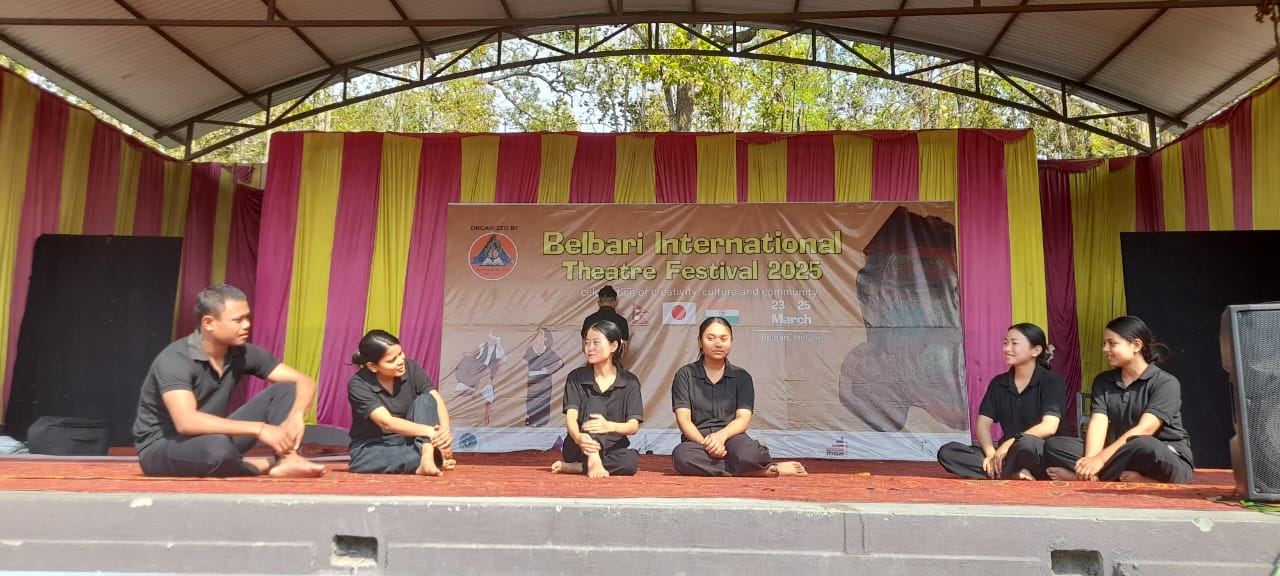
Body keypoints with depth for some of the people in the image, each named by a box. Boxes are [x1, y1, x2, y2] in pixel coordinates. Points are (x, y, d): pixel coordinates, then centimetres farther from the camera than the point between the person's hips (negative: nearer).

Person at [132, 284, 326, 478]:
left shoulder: (243, 354, -6)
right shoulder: (174, 360, -24)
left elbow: (304, 381, -6)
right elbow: (186, 422, -39)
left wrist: (295, 416, -28)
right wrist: (259, 429, -40)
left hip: (212, 437, 7)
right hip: (161, 448, -6)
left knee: (283, 391, -7)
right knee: (218, 447, -41)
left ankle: (287, 461, -28)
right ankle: (268, 466, -11)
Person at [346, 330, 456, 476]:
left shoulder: (410, 368, -9)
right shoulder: (358, 385, -20)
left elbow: (437, 401, -18)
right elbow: (387, 423, -30)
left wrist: (445, 430, -39)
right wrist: (430, 431, -42)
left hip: (407, 441, 3)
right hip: (371, 449, -3)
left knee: (426, 399, -21)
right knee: (364, 459, -38)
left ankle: (426, 457, -42)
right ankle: (431, 456, -37)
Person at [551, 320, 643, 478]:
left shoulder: (629, 382, 1)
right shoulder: (576, 378, 1)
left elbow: (633, 426, -10)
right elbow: (571, 416, -13)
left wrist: (610, 426, -35)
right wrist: (578, 437, -38)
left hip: (612, 449, 1)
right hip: (579, 448, -1)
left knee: (632, 460, -33)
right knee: (595, 403, -25)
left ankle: (572, 467, -25)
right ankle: (593, 462, -45)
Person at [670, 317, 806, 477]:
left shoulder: (741, 377, 11)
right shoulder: (684, 375, 7)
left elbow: (743, 419, -1)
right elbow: (683, 419, -3)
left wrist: (721, 435, -22)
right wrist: (706, 443, -21)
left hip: (731, 438, -1)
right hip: (697, 440, 2)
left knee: (747, 454, -40)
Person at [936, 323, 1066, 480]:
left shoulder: (1052, 382, -5)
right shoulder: (998, 383, 11)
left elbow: (1048, 427, -18)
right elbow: (983, 423, 4)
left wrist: (1008, 445, -21)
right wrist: (991, 454, -15)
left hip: (1042, 454, -6)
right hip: (1006, 452, 6)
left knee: (1026, 442, -43)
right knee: (946, 453, -17)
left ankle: (1002, 477, -15)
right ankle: (1013, 476, -26)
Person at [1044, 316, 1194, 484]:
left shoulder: (1166, 382, -8)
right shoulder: (1103, 381, 8)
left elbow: (1144, 429, -22)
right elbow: (1098, 423, -7)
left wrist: (1101, 459, -31)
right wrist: (1090, 459, -26)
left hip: (1168, 461, -5)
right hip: (1123, 456, 5)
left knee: (1144, 446, -40)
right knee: (1053, 445, -15)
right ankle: (1129, 478, -31)